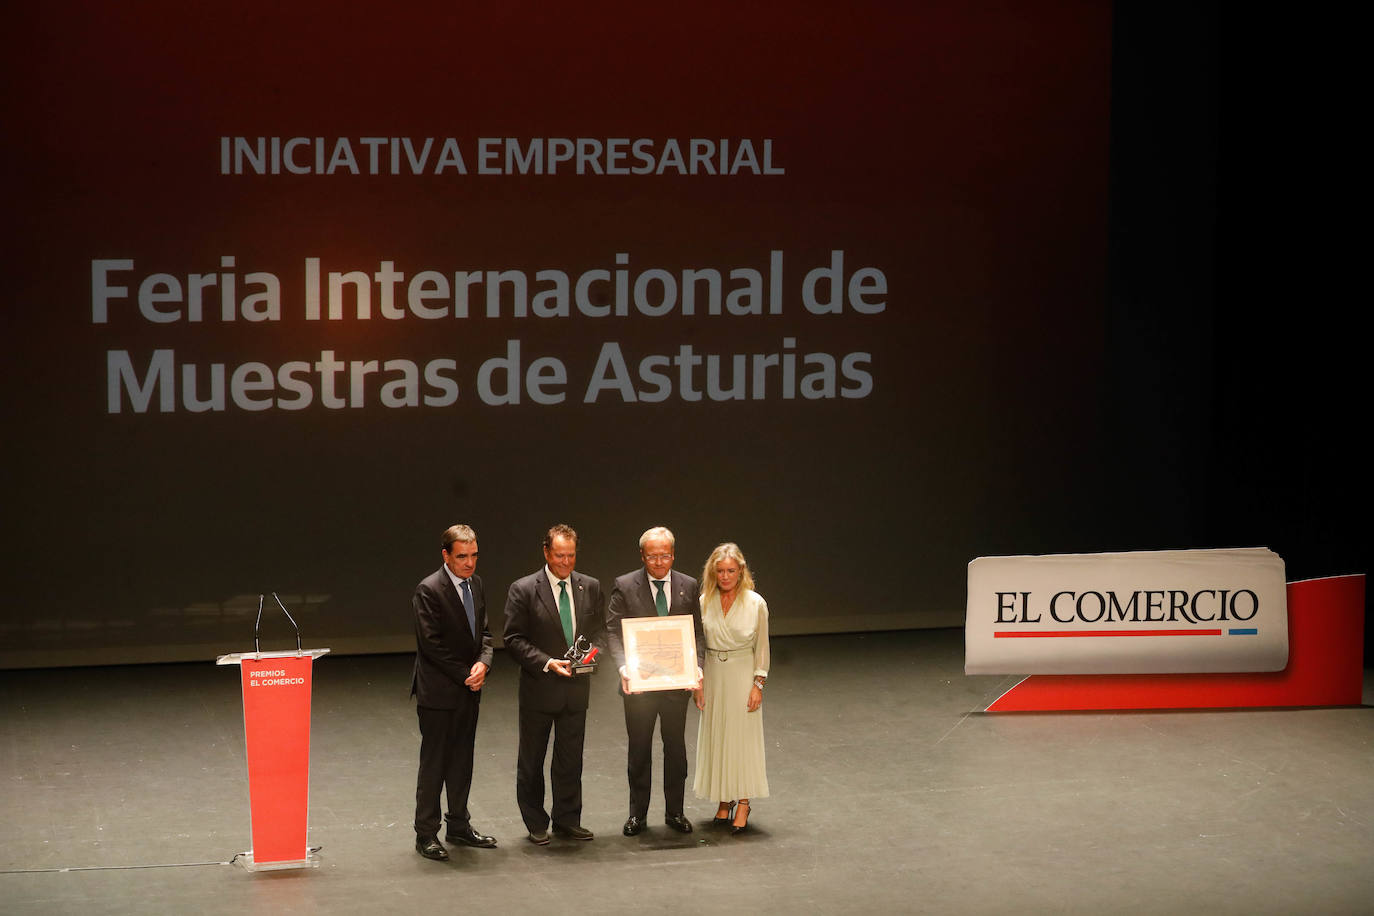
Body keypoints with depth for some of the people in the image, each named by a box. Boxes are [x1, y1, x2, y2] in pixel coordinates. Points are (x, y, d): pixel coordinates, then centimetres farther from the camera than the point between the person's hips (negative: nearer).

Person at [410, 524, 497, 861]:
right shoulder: (429, 590, -16)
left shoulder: (475, 583, 9)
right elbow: (431, 645, -18)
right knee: (433, 763, -1)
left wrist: (483, 663, -7)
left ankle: (459, 826, 24)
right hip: (438, 691, -7)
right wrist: (465, 675, -15)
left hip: (469, 690, 7)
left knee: (462, 761, 14)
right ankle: (426, 834, 7)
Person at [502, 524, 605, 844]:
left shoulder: (590, 588, 4)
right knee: (531, 760, 7)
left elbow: (599, 631, 12)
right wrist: (547, 662, -21)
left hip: (577, 686, 3)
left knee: (571, 758, 11)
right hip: (539, 686, -3)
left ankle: (567, 820, 23)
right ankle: (536, 824, 19)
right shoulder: (523, 590, -9)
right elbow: (514, 640, -11)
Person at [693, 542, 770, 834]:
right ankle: (724, 801, 17)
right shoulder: (704, 602, 0)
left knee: (744, 736, -2)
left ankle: (743, 804, 3)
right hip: (714, 675, 3)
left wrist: (758, 684, -6)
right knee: (716, 737, 6)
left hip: (743, 674, -3)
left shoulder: (755, 603, -6)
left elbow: (762, 648, -2)